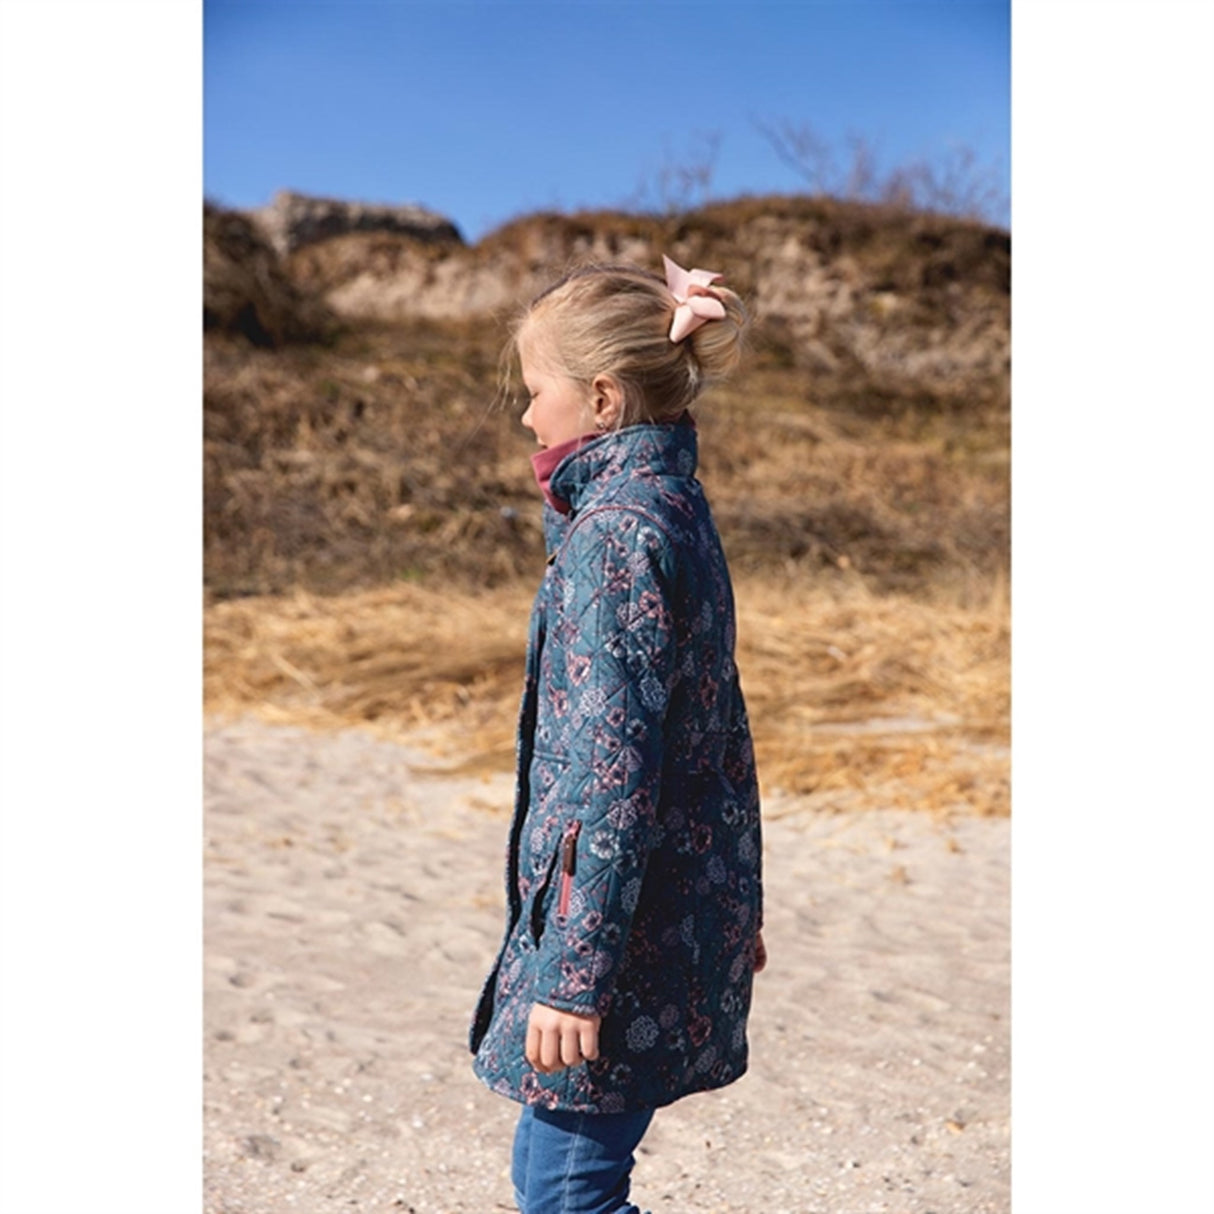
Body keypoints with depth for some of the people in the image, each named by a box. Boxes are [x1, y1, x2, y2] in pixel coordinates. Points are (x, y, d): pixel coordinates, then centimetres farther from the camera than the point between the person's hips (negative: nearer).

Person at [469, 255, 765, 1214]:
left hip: (628, 924, -10)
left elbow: (614, 766, -22)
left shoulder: (617, 529, -18)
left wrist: (574, 973, -20)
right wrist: (739, 906, 24)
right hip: (693, 909, 10)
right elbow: (723, 730, 17)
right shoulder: (676, 503, 11)